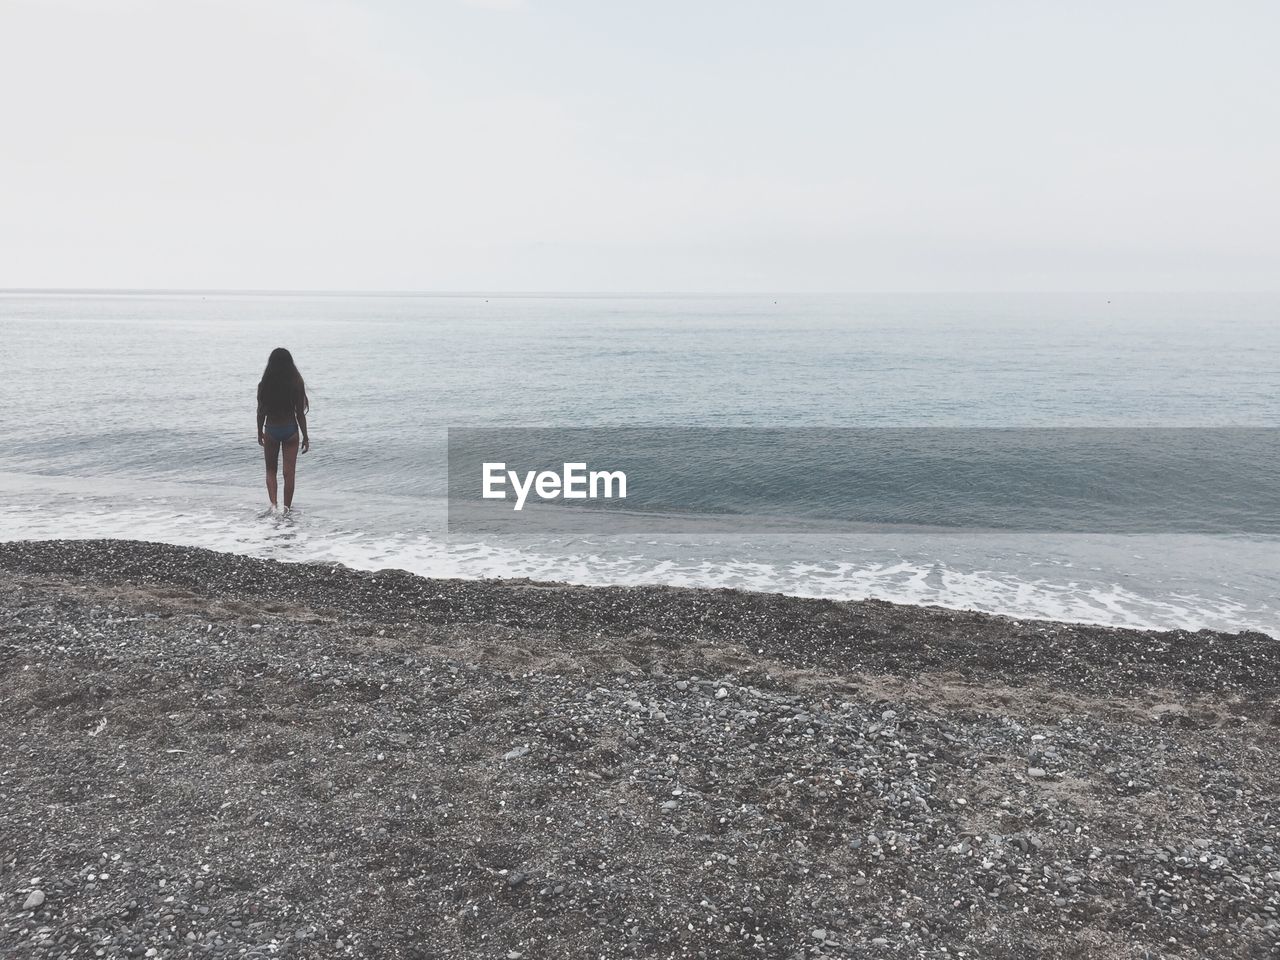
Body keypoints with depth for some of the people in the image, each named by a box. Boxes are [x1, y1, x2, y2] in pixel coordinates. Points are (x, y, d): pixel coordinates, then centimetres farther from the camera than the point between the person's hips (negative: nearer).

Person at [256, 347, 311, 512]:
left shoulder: (264, 385, -7)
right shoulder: (297, 384, -10)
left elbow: (261, 412, 0)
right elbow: (300, 413, -7)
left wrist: (260, 433, 15)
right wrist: (305, 437, 1)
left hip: (271, 430, 1)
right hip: (290, 430, -1)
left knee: (271, 470, 17)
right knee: (289, 472, 8)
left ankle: (273, 504, 1)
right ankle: (287, 508, 13)